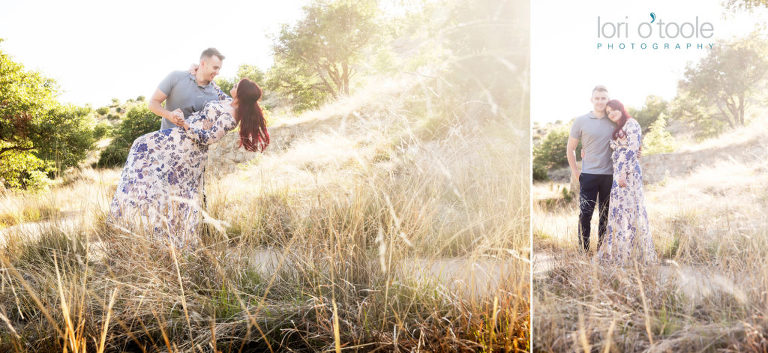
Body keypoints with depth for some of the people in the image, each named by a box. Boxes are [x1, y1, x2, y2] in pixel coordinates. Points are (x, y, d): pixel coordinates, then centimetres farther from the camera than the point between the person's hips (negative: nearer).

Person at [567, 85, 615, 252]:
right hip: (588, 174, -2)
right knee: (585, 214, -2)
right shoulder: (581, 121, 1)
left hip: (610, 175, 2)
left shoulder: (615, 121, 7)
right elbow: (570, 148, 8)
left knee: (606, 214, 8)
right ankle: (584, 251, 5)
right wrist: (575, 171, 3)